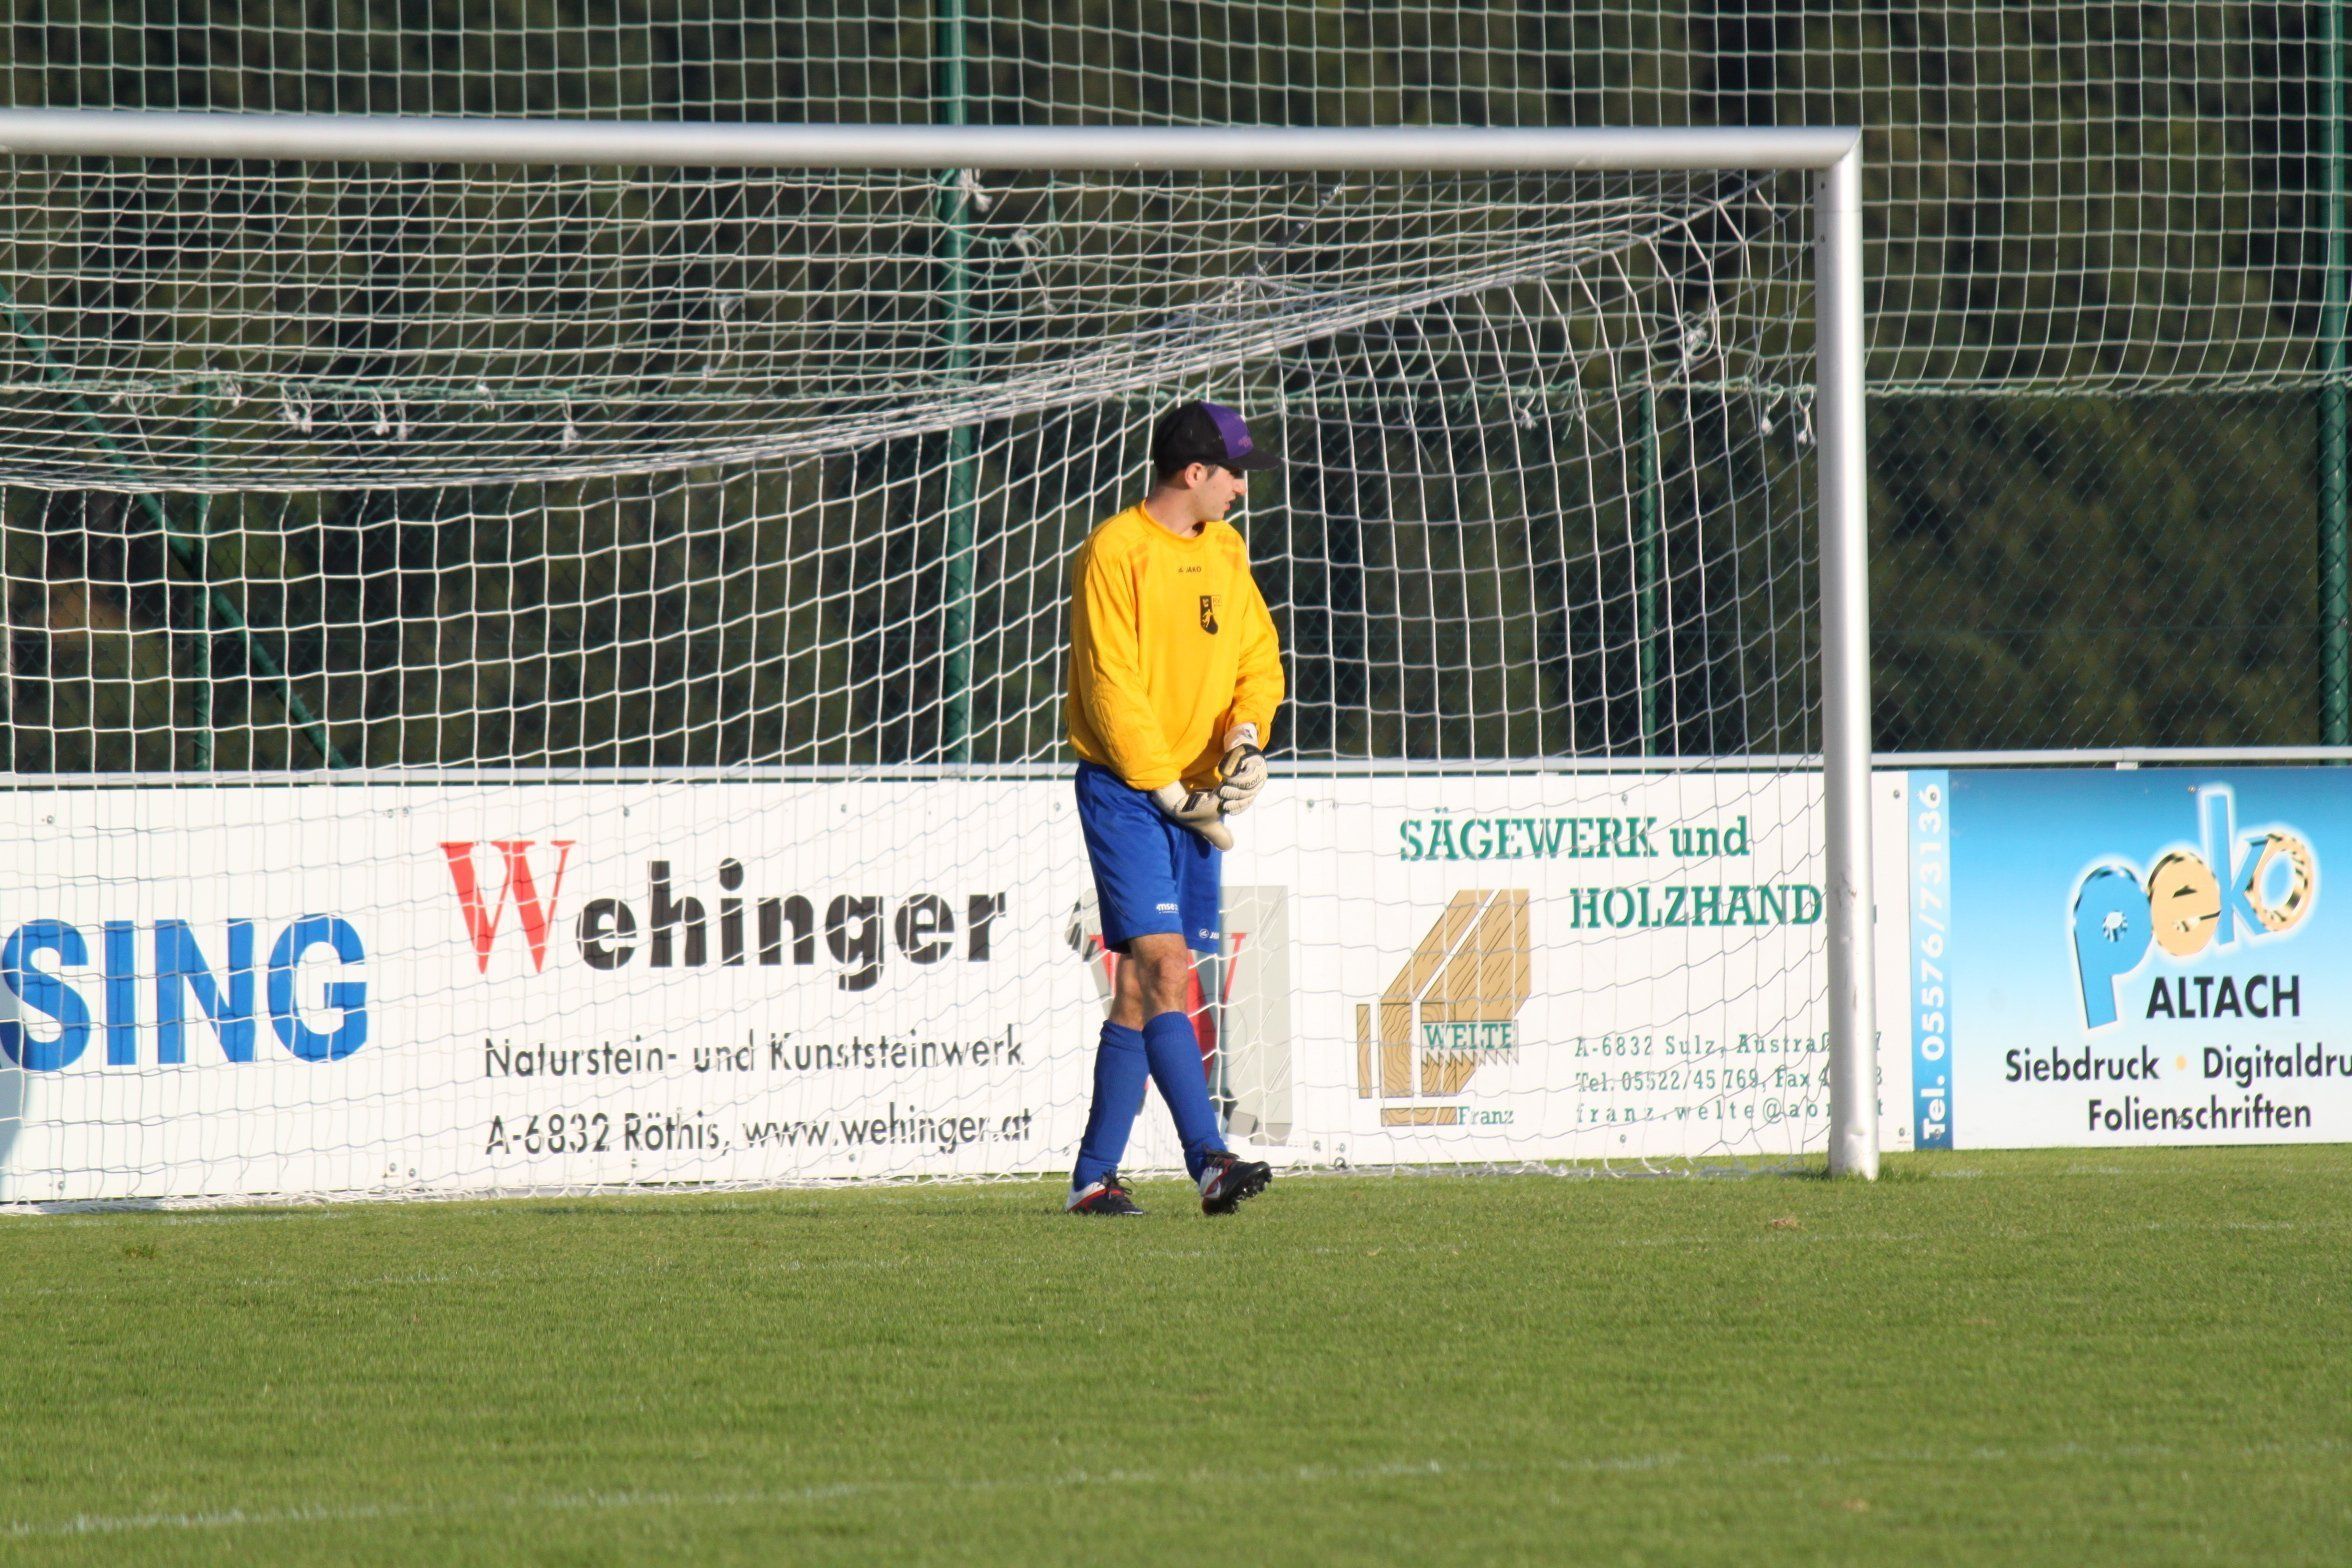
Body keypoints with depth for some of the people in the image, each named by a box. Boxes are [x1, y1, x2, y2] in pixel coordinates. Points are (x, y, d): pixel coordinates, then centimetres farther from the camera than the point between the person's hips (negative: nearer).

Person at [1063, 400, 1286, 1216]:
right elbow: (1112, 689, -13)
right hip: (1124, 788, -7)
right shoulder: (1115, 552, -10)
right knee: (1163, 964, -16)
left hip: (1194, 793, 7)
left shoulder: (1225, 552, 13)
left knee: (1141, 987, 6)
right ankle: (1209, 1159, -24)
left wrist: (1247, 734, -5)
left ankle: (1094, 1173, 11)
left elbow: (1258, 656, 16)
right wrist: (1172, 792, -13)